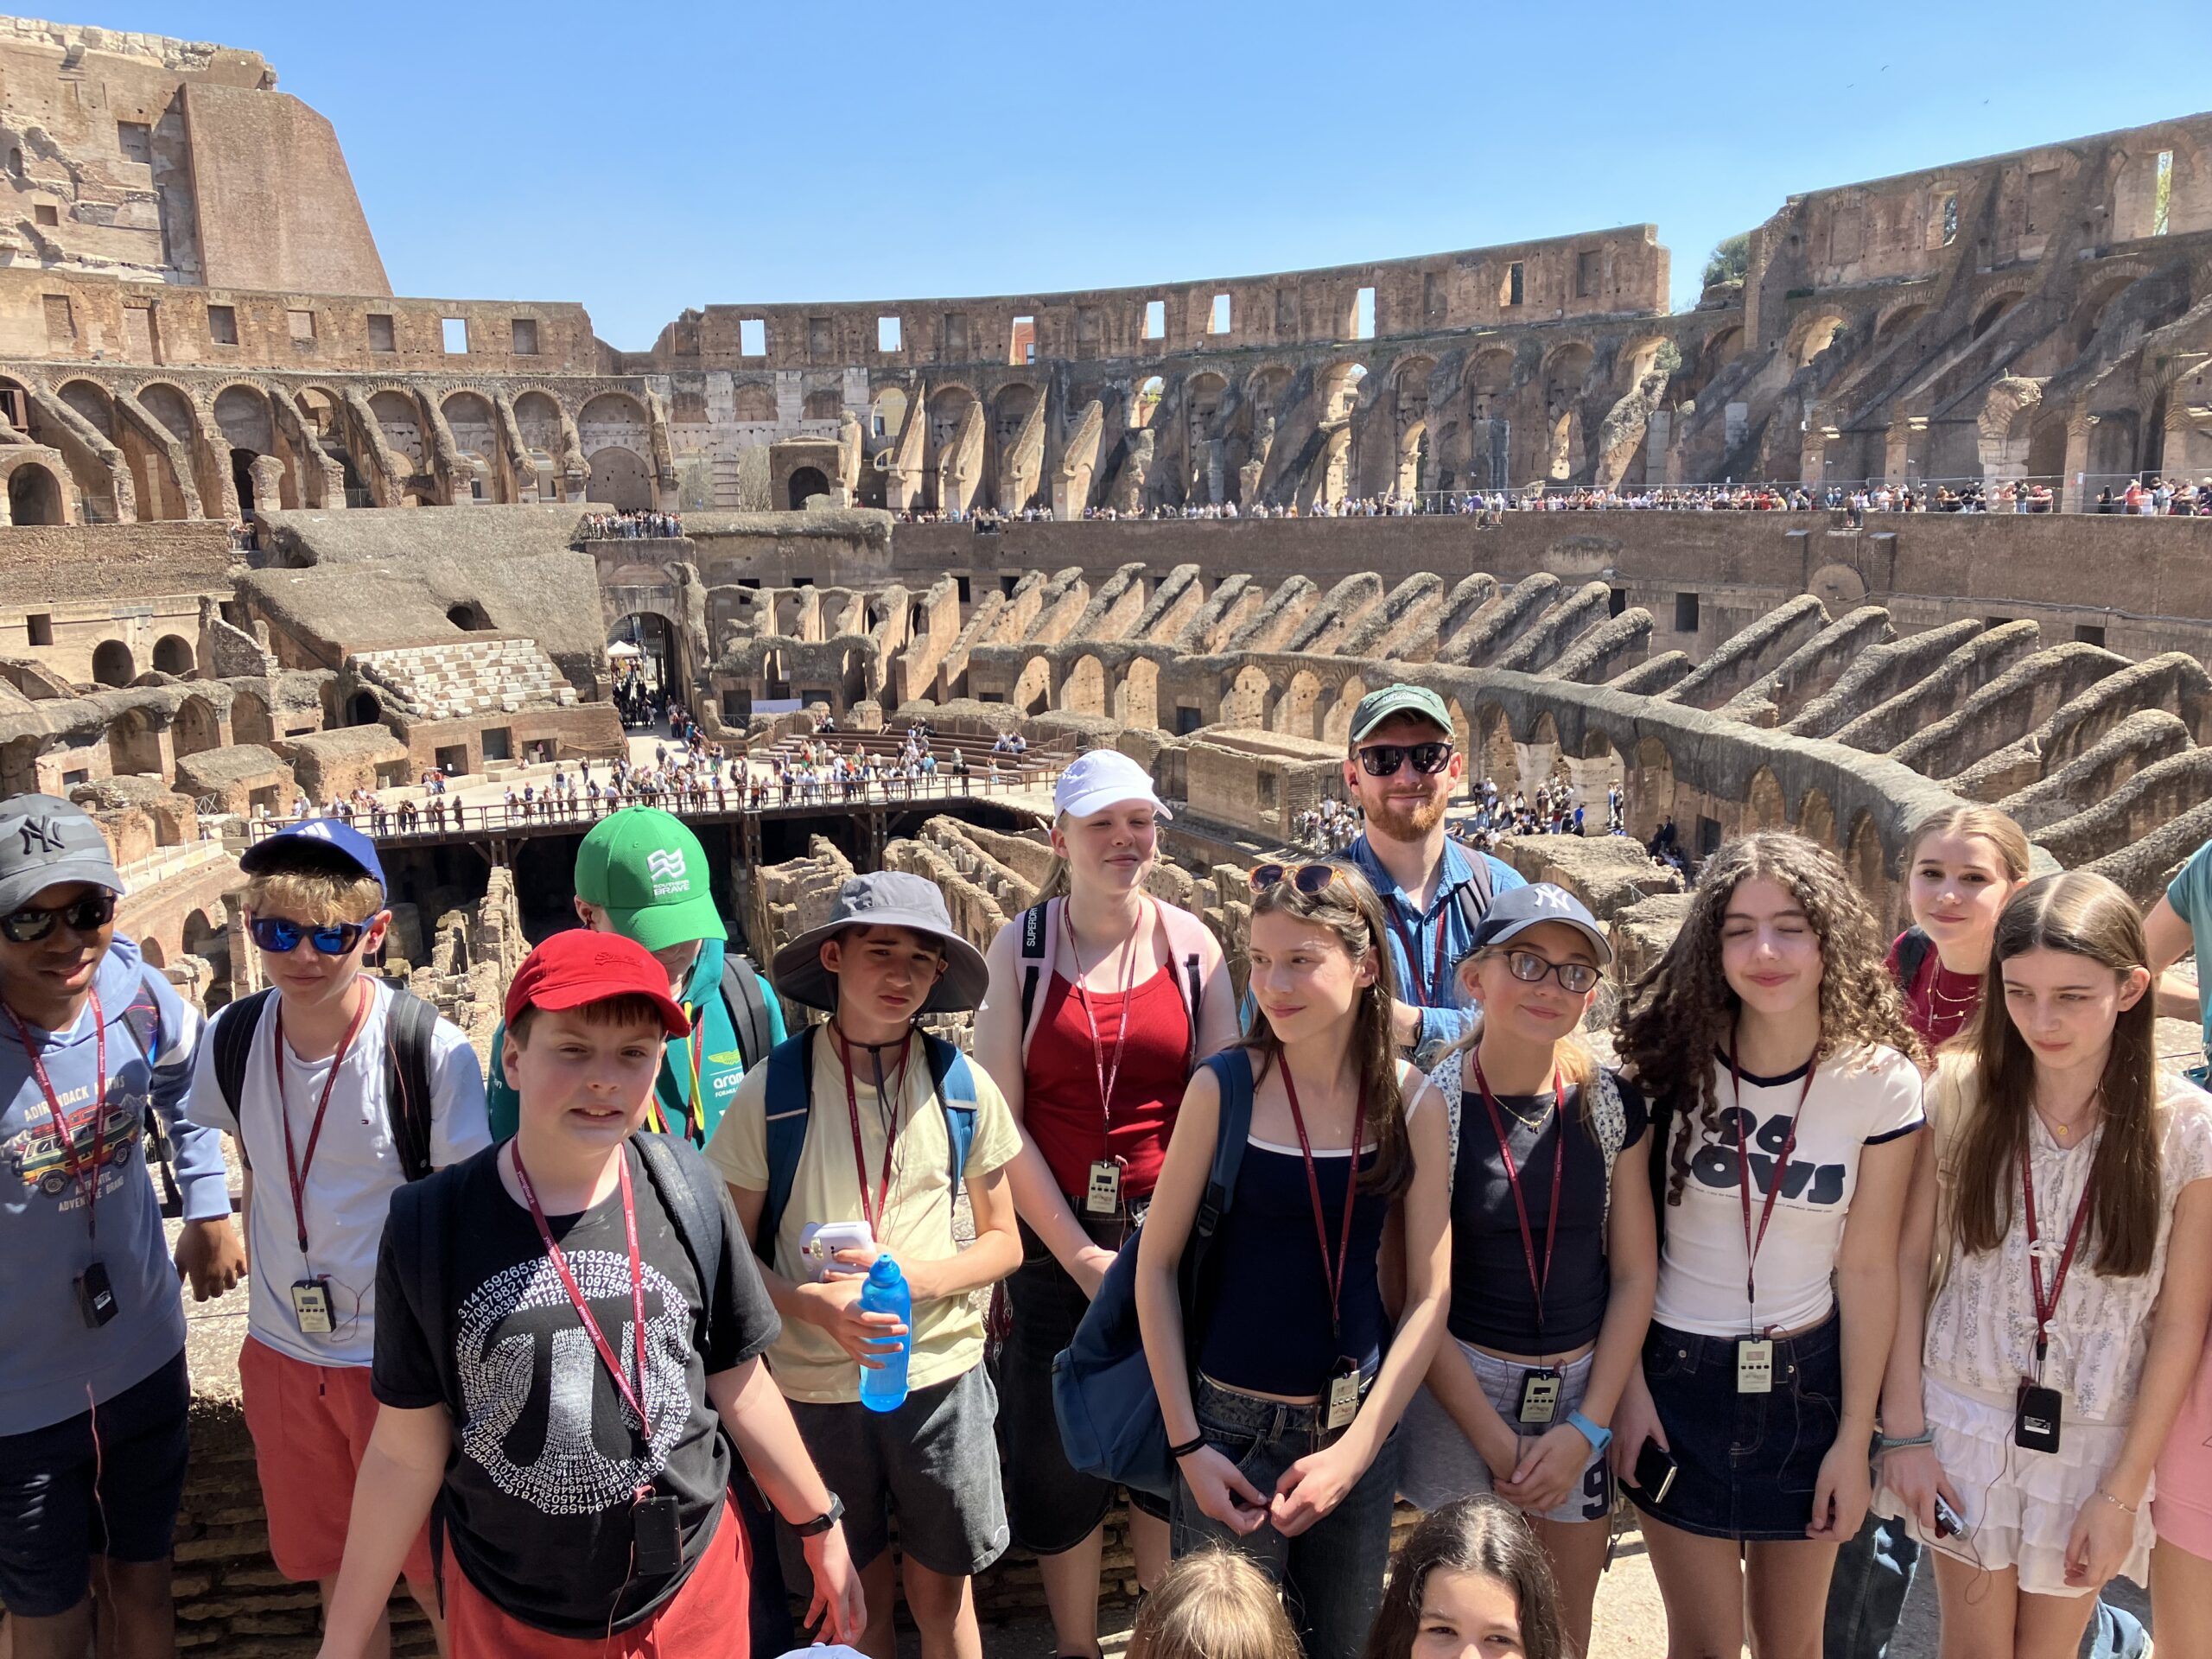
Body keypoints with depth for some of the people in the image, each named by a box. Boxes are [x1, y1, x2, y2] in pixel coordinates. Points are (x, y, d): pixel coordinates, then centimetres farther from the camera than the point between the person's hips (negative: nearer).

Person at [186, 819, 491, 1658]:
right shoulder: (232, 1039, -5)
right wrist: (271, 1290, 9)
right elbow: (258, 1175, 12)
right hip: (281, 1352, 5)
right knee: (334, 1574, 21)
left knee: (435, 1578, 8)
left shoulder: (431, 1050, -20)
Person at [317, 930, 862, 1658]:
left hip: (694, 1593, 1)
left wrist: (823, 1532, 8)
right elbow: (406, 1452, -5)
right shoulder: (431, 1223, -14)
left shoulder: (687, 1195, -12)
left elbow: (739, 1386, 0)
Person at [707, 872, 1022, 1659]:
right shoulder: (773, 1090, -10)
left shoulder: (964, 1086, -5)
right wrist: (814, 1306, -20)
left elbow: (1003, 1242, 3)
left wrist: (921, 1277, -15)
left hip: (940, 1376, 1)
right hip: (815, 1384, -1)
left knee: (942, 1589, 16)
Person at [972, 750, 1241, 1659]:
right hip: (1053, 1238, 0)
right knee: (1058, 1456, 10)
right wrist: (1080, 1253, -9)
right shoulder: (1020, 947, -3)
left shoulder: (1192, 944, 0)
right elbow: (1000, 1117, -6)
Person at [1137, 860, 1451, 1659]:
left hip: (1357, 1428, 3)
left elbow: (1428, 1292, -3)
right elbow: (1156, 1264, -7)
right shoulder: (1224, 1087, -14)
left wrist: (1353, 1452, -8)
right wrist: (1186, 1443, -8)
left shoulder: (1412, 1103, -7)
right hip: (1232, 1423, -2)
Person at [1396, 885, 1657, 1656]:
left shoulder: (1611, 1103, -3)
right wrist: (1497, 1441, -10)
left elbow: (1634, 1273, 1)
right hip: (1460, 1392, -3)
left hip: (1585, 1395, 3)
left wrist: (1586, 1427, -5)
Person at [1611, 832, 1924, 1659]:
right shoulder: (1673, 1062, -13)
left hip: (1808, 1380, 1)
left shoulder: (1882, 1082, -11)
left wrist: (1854, 1439, -2)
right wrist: (1628, 1384, -6)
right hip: (1677, 1376, -1)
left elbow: (1868, 1268, -6)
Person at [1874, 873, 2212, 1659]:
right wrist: (1904, 1432, -5)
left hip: (2093, 1441, 0)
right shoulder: (1960, 1092, -11)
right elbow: (1908, 1264, -6)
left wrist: (2122, 1491, -6)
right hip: (1964, 1418, 0)